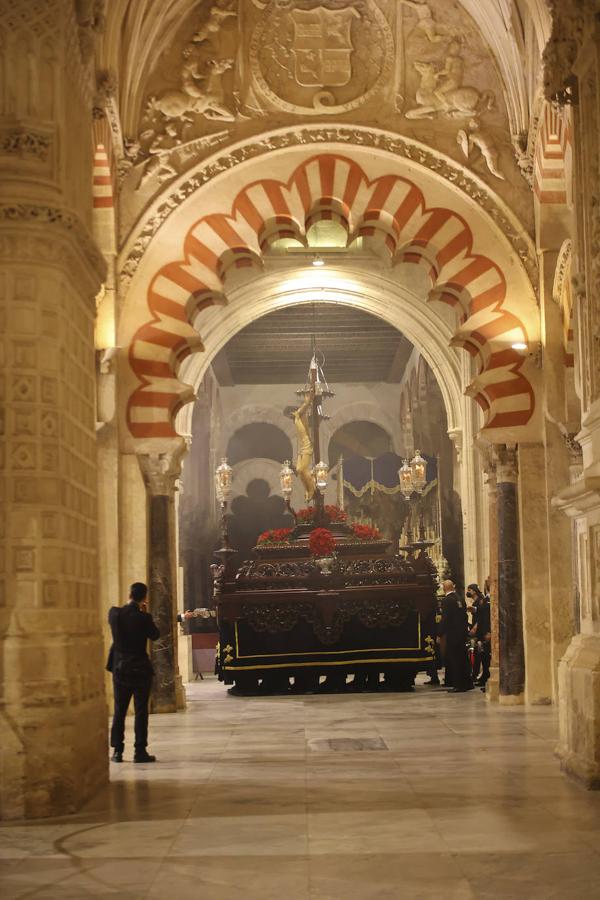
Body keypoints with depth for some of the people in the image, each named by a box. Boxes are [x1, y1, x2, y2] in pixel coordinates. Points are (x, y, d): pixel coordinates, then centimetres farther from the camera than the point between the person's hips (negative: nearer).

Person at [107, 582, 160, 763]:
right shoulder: (143, 617, -16)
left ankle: (117, 751, 12)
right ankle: (140, 751, 4)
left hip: (119, 668, 4)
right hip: (140, 668, -4)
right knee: (141, 711, 4)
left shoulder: (114, 613, -5)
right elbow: (155, 635, -1)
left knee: (119, 711, 11)